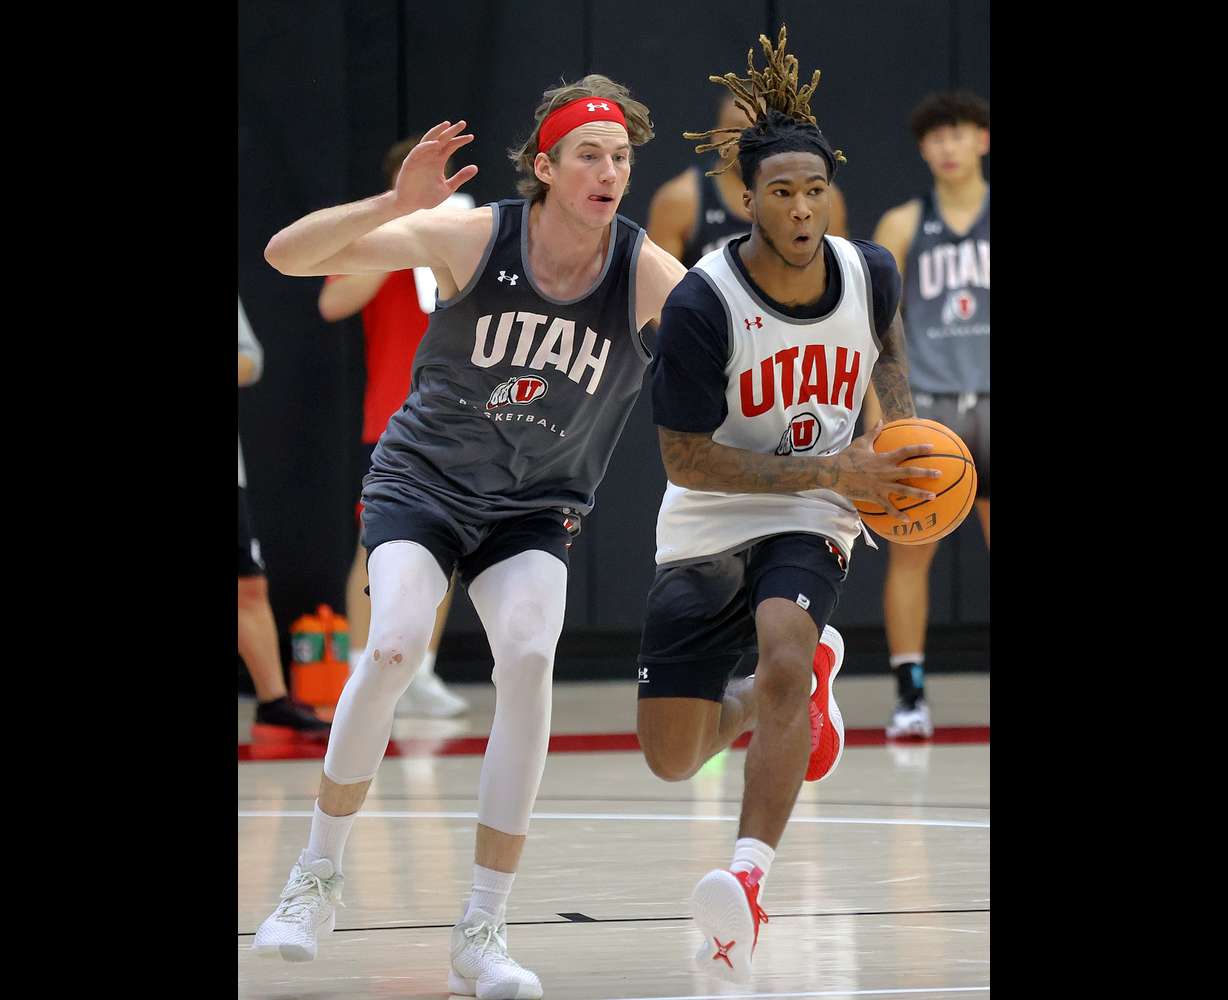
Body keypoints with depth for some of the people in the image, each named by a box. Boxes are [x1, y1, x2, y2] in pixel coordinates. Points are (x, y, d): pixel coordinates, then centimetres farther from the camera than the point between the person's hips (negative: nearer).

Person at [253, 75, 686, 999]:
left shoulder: (648, 273, -13)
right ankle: (318, 876, -4)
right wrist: (395, 204, -35)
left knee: (529, 656, -25)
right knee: (396, 644, -26)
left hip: (535, 509, 1)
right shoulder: (471, 237, -16)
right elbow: (288, 254, -20)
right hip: (422, 482, -1)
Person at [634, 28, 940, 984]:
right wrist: (832, 473, -24)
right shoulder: (701, 306, -22)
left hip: (810, 526, 1)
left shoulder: (870, 272, -8)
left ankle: (748, 880, -38)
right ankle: (806, 676, 33)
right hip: (707, 527, 0)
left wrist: (905, 436, 4)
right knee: (673, 759, 1)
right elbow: (686, 457, -19)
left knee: (783, 658, -33)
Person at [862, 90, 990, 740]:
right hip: (925, 406, 0)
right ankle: (910, 693, 3)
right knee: (910, 552, -2)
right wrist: (877, 417, -4)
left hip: (990, 403, 0)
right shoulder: (903, 226, 5)